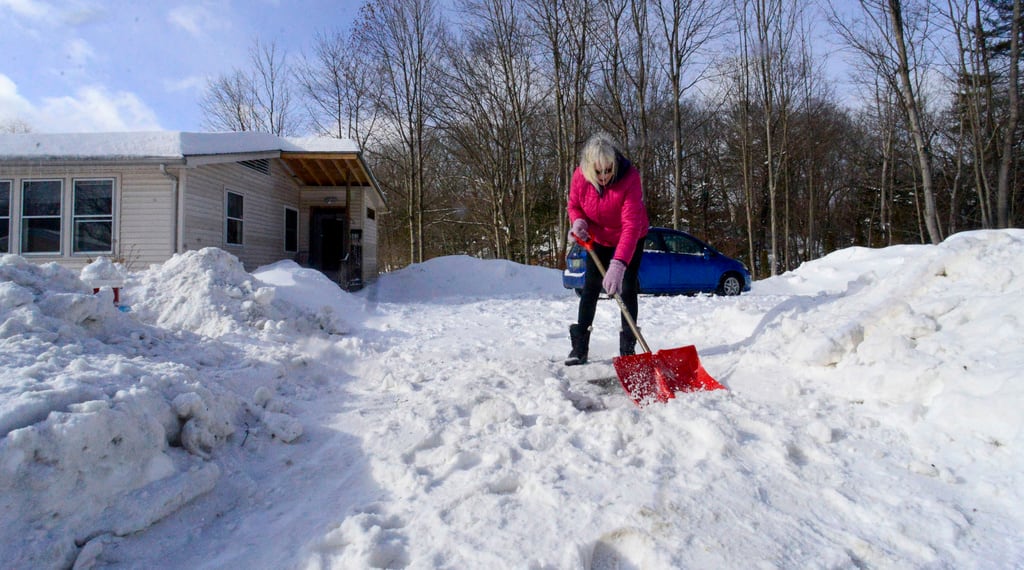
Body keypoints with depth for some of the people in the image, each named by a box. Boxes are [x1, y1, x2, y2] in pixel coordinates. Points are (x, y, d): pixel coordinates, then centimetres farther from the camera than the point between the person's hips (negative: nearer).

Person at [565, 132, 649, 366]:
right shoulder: (580, 176, -24)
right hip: (598, 237, 3)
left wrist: (619, 264, -54)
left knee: (627, 288, -5)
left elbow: (632, 225, -43)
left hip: (630, 238, -3)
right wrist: (577, 221, -29)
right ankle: (579, 346, 4)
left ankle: (628, 347, 6)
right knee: (590, 287, 0)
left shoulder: (630, 176, -35)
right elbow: (573, 205, -4)